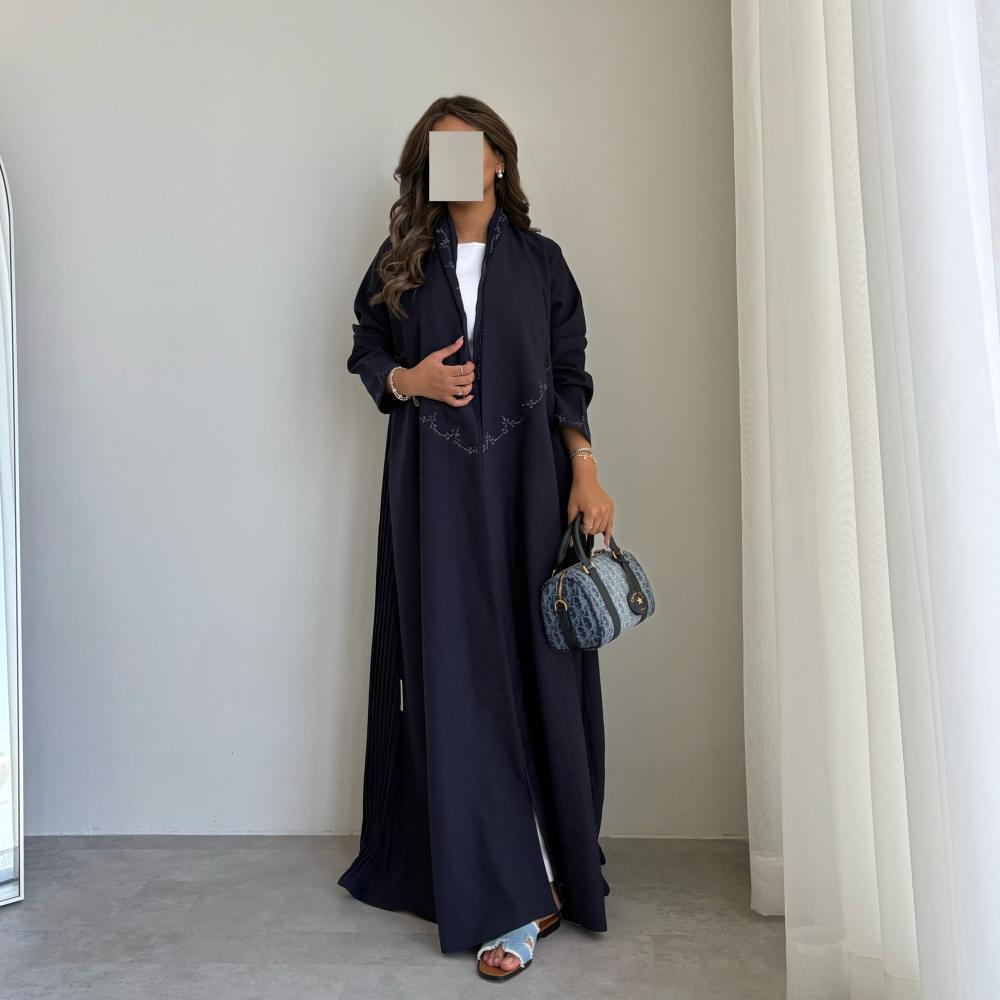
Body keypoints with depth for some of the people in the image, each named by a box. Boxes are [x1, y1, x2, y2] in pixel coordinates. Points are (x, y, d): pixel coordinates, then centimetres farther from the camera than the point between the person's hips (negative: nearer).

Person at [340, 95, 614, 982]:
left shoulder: (540, 260, 10)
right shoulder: (403, 261, 11)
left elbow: (571, 377, 7)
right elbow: (365, 350, 16)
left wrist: (586, 474, -4)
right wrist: (408, 380, -6)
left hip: (526, 480, 0)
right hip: (436, 486, 1)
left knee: (537, 667, 0)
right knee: (459, 673, -4)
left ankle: (558, 868, 16)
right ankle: (513, 900, 4)